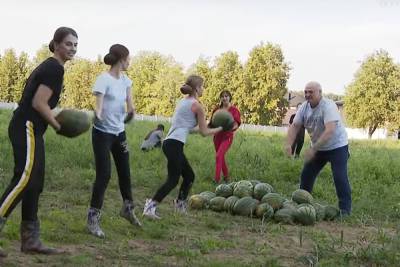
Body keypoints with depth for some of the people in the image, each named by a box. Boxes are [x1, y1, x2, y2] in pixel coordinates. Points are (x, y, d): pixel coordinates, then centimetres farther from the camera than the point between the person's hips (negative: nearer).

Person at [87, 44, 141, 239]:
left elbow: (129, 102, 2)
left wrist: (130, 111, -20)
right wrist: (97, 116, -48)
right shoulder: (104, 79, -17)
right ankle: (93, 219, -2)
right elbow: (98, 104, -27)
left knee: (124, 172, 17)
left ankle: (127, 208, 38)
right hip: (103, 133, -7)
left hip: (119, 132, 7)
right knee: (104, 175, -10)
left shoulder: (125, 80, 6)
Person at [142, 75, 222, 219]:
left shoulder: (183, 102, 19)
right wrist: (219, 129, 14)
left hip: (169, 142, 9)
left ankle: (180, 204, 28)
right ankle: (151, 206, -15)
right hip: (175, 144, -9)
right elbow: (204, 132, -1)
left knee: (189, 175, 19)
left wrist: (207, 126, 31)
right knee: (173, 180, -9)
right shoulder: (197, 105, -5)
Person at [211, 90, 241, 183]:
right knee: (221, 157, 14)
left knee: (219, 156, -19)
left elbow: (236, 125, -11)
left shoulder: (234, 110, -6)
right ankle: (226, 176, 32)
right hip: (217, 136, 5)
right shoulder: (217, 110, 6)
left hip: (227, 136, -5)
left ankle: (217, 179, -19)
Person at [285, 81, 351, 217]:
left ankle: (345, 210, -6)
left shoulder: (328, 106, -26)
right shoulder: (304, 107, -5)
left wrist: (314, 148, -40)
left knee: (340, 177, -15)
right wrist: (289, 144, -22)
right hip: (318, 148, 7)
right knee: (306, 175, 8)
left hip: (337, 146, -7)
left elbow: (330, 130, -35)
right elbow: (294, 126, -5)